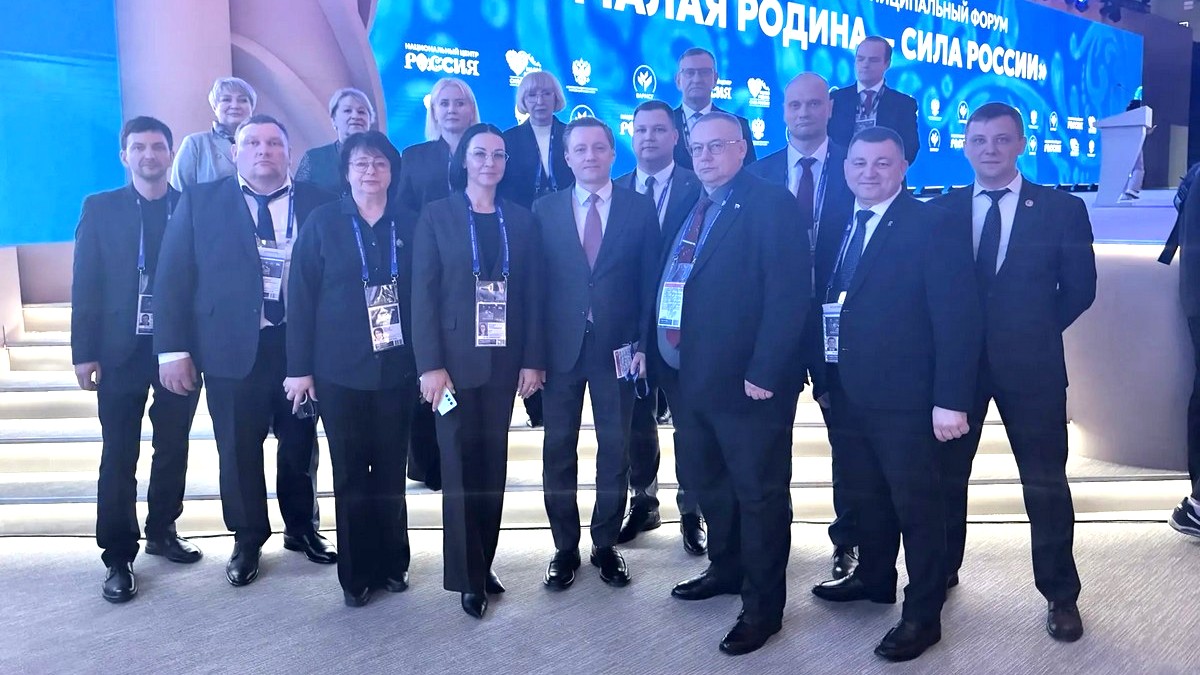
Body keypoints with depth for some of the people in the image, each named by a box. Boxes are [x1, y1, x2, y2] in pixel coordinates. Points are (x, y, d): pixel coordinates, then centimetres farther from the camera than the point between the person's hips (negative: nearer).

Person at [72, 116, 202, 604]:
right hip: (121, 349, -1)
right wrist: (84, 352, -6)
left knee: (174, 449, 12)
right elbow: (86, 285, 0)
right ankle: (118, 557, 13)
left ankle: (162, 531, 30)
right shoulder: (99, 208, 2)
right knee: (119, 458, 3)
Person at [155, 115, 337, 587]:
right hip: (233, 348, 0)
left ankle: (303, 528, 34)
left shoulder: (317, 202, 3)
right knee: (239, 450, 10)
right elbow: (174, 278, -1)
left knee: (300, 444, 14)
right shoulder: (200, 201, 2)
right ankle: (248, 539, 29)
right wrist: (174, 349, -8)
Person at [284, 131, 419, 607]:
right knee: (350, 473, 7)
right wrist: (299, 367, -5)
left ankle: (392, 562, 25)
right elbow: (301, 295, -2)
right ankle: (356, 572, 20)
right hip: (340, 369, -1)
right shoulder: (322, 222, 0)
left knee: (391, 470, 9)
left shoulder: (409, 225, 4)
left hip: (397, 368, 1)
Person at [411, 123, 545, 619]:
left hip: (504, 358, 3)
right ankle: (467, 577, 13)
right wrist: (430, 364, -12)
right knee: (460, 464, 2)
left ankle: (484, 565, 22)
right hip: (455, 357, -3)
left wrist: (533, 359, -1)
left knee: (493, 462, 9)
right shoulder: (436, 216, -1)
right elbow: (423, 295, -5)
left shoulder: (520, 220, 7)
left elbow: (532, 294, 5)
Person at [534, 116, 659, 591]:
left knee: (615, 450, 9)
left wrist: (643, 344, -4)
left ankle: (605, 544, 25)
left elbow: (649, 281, 2)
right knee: (558, 451, 7)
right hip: (560, 348, 1)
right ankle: (565, 547, 23)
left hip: (617, 348, 0)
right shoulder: (545, 210, 4)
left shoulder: (640, 208, 2)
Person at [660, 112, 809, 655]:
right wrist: (657, 353, 7)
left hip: (746, 381, -8)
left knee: (759, 493, 5)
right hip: (686, 376, 8)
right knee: (704, 481, 21)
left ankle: (763, 606, 20)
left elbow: (788, 294, -18)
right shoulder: (685, 208, 14)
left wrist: (764, 372, -22)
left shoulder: (771, 204, -10)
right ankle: (726, 568, 42)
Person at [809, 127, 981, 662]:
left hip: (903, 398, -6)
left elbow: (958, 317, -15)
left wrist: (951, 399, -19)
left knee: (916, 504, 6)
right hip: (846, 394, 6)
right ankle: (874, 577, 40)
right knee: (865, 496, 20)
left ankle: (923, 614, 20)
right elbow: (830, 303, 11)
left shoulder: (933, 226, -10)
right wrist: (824, 378, 2)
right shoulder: (839, 227, 11)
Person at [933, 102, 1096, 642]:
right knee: (945, 474, 12)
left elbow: (1080, 288, 1)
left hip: (1030, 364, -1)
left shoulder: (1063, 209, -1)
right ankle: (940, 574, 30)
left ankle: (1060, 595, 21)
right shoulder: (940, 211, 4)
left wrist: (1032, 333, 0)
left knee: (1045, 483, 6)